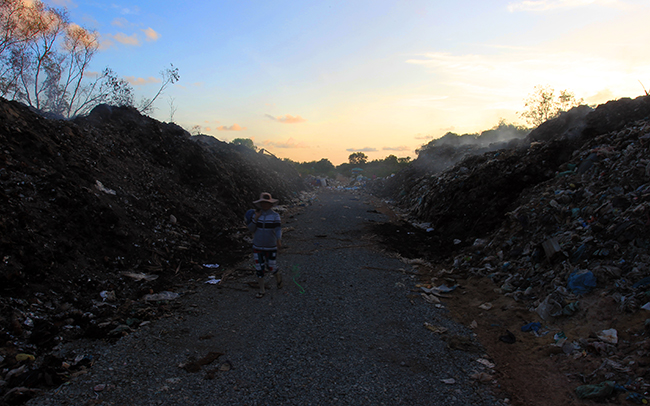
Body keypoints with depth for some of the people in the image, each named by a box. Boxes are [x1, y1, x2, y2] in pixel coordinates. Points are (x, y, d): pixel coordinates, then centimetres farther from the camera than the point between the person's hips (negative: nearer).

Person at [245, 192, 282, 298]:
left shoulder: (275, 215, -9)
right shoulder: (256, 214, -1)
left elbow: (278, 229, -19)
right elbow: (251, 229, -3)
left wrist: (279, 240, -37)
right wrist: (255, 218, -17)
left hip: (271, 246, -2)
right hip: (257, 246, 3)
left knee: (271, 268, 6)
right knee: (259, 268, 7)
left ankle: (278, 276, 41)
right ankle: (261, 290, 23)